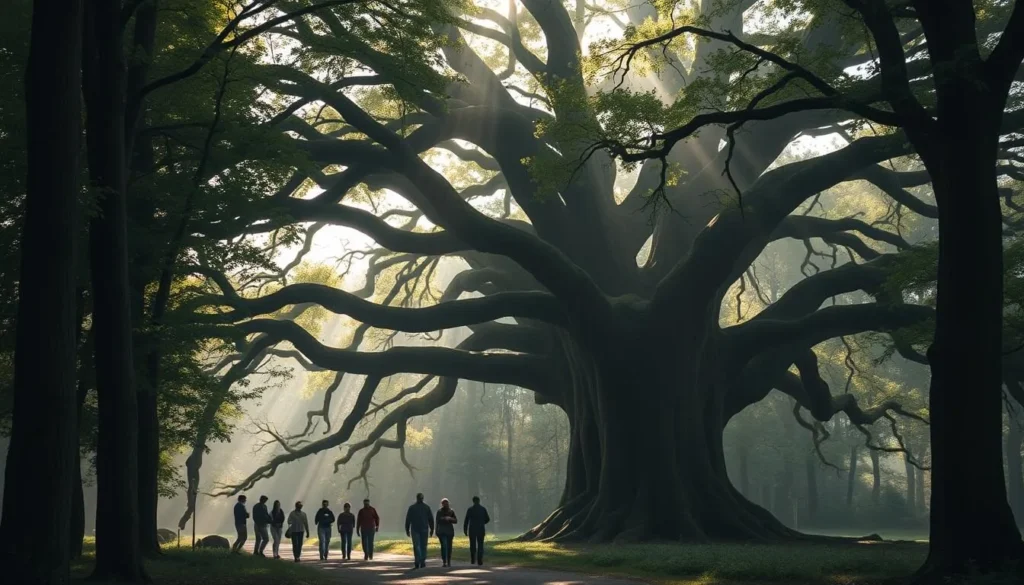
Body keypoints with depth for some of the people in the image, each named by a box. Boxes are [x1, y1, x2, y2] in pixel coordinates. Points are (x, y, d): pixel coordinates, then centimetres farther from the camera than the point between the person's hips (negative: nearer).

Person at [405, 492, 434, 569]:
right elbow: (431, 519, 3)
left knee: (416, 546, -3)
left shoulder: (412, 507, -1)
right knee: (423, 546, 10)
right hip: (424, 529, 1)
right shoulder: (427, 507, 2)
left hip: (415, 529, -1)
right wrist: (432, 529, 10)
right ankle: (423, 562, 7)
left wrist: (407, 530, 6)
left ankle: (417, 563, -14)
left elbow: (408, 519, -1)